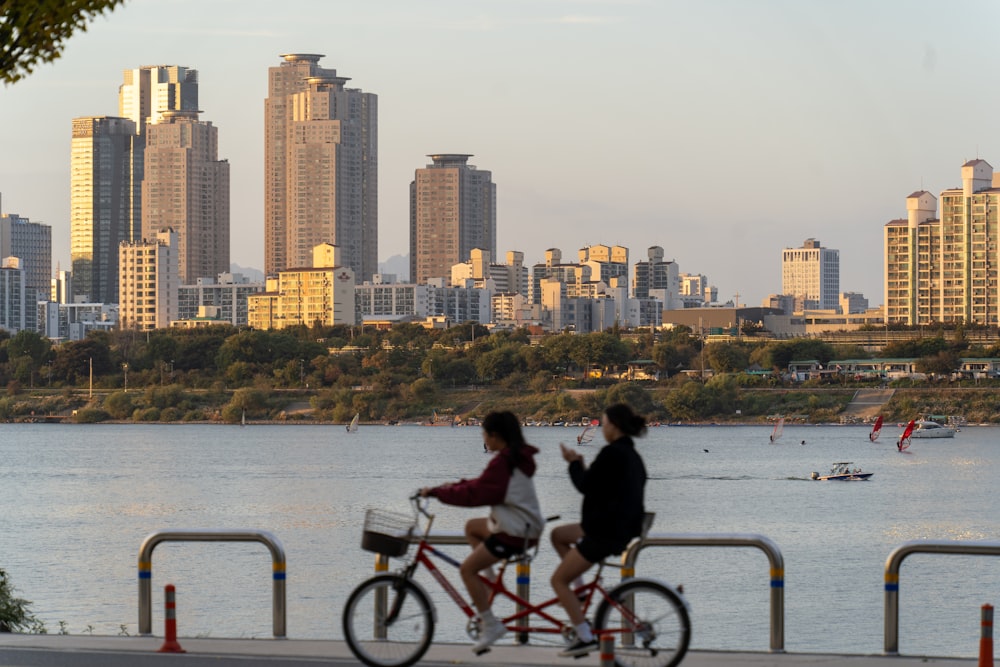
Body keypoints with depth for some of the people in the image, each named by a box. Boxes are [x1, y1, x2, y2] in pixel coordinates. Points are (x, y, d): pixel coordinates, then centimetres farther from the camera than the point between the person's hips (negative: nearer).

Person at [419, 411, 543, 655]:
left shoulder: (501, 462, -20)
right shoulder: (519, 457, 10)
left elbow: (475, 494, -21)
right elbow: (484, 485, 19)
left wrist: (437, 492, -14)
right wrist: (454, 486, 14)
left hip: (514, 533, -10)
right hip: (526, 526, 10)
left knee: (467, 569, -4)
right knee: (472, 527, 27)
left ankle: (490, 624, -5)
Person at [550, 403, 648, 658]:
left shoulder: (612, 453, -18)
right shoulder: (633, 456, 11)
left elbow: (585, 485, -15)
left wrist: (574, 463, 3)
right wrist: (581, 466, 12)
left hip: (606, 532, -10)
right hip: (624, 527, 10)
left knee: (559, 580, -2)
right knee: (558, 535, 26)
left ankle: (585, 637, -7)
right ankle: (579, 588, 19)